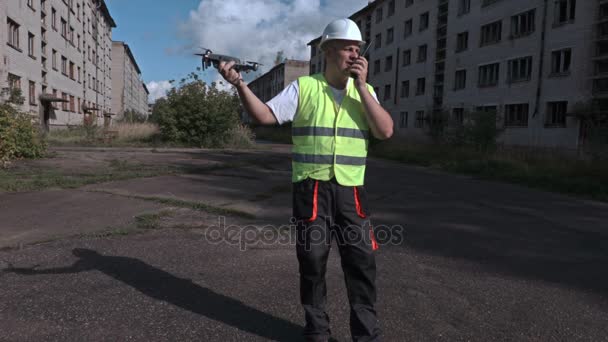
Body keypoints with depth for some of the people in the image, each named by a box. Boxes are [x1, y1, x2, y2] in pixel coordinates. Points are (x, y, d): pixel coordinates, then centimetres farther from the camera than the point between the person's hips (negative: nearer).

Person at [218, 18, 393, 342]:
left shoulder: (364, 91, 8)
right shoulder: (304, 87, 0)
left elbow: (386, 131, -5)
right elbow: (264, 115, -5)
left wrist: (360, 86, -9)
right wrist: (239, 83, -20)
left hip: (351, 190, 2)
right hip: (311, 188, -2)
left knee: (362, 260, 4)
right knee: (312, 258, 8)